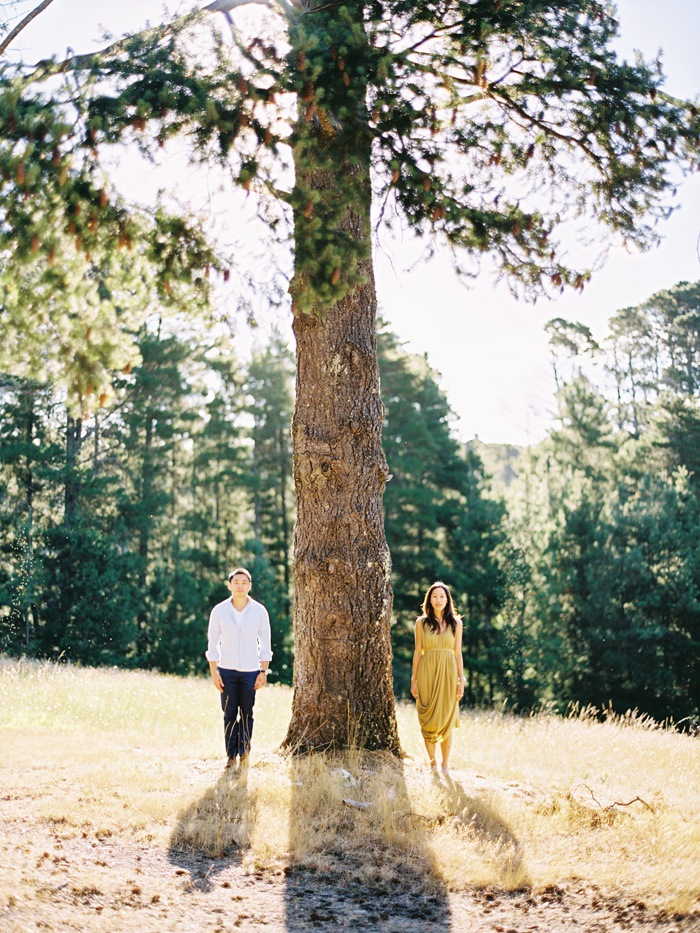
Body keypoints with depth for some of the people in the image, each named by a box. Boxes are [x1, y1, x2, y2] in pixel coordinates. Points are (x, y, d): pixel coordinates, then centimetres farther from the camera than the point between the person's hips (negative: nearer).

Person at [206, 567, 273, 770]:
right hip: (227, 670, 0)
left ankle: (244, 753, 15)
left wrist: (263, 672, -3)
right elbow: (212, 644, 1)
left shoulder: (259, 611, -3)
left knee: (247, 714, 4)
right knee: (230, 714, 0)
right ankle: (231, 755, 7)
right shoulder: (219, 611, -3)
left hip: (250, 671, 0)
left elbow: (265, 644, 3)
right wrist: (214, 673, -4)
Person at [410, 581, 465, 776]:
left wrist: (461, 680, 1)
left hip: (448, 674, 0)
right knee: (428, 719, 1)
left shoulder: (455, 623, 6)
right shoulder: (421, 622, 5)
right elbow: (418, 652, 5)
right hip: (427, 673, 0)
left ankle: (446, 763, 10)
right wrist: (414, 679, 1)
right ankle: (432, 762, 12)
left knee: (447, 719, 1)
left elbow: (458, 653, 6)